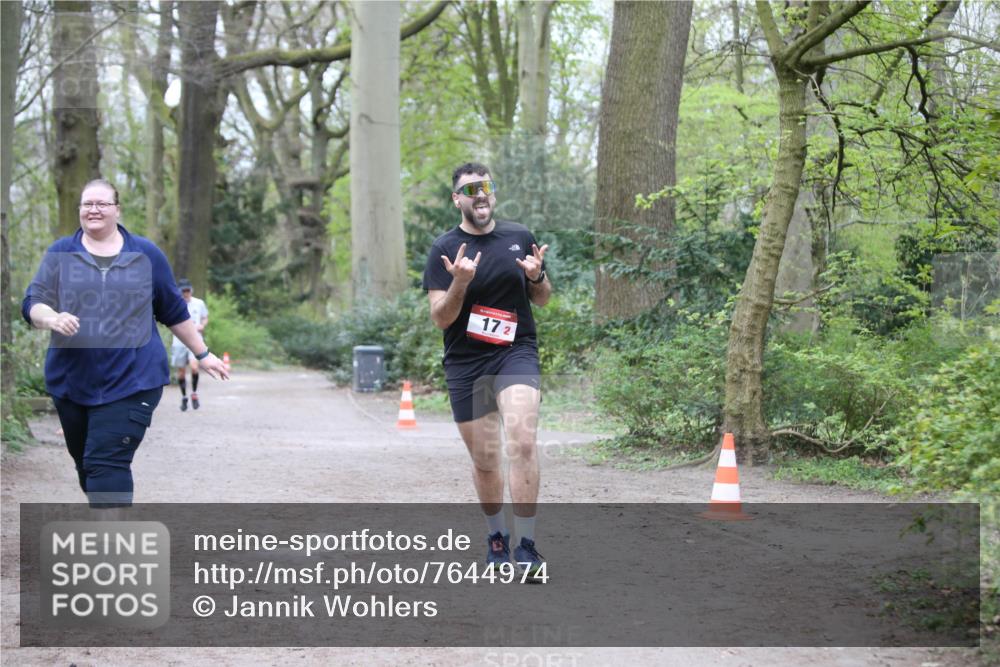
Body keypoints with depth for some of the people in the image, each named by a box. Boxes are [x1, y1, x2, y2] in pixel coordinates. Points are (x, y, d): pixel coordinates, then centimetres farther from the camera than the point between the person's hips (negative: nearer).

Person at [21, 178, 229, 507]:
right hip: (72, 381, 3)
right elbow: (33, 304, -2)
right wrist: (52, 318, -24)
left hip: (131, 381, -3)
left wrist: (202, 354, 16)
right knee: (86, 464, 13)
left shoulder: (146, 254, 4)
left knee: (107, 464, -16)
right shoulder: (60, 253, 5)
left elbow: (174, 311, 13)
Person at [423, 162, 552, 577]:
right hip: (465, 364, 0)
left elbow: (542, 300, 16)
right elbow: (440, 318, -6)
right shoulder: (444, 249, -1)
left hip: (516, 353, 0)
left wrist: (536, 277, -7)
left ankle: (525, 544, -19)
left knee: (522, 439, -22)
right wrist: (459, 283, -24)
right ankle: (496, 535, 31)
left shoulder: (519, 238, 7)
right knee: (484, 459, 7)